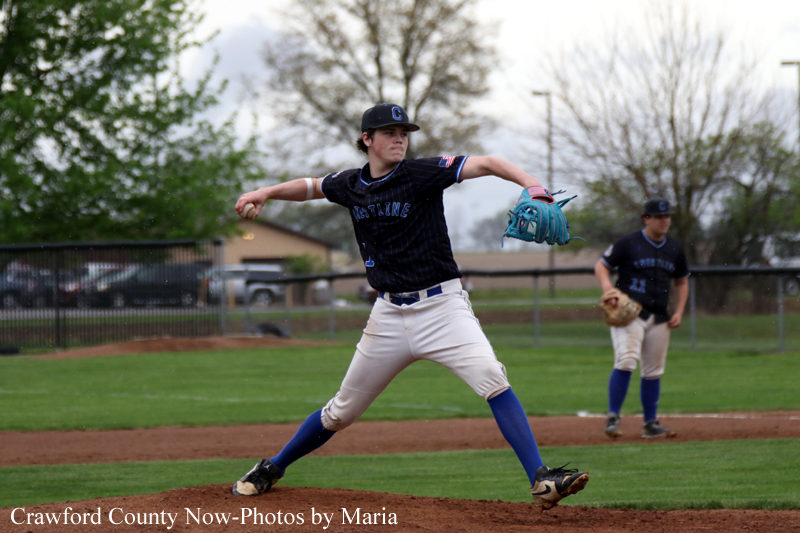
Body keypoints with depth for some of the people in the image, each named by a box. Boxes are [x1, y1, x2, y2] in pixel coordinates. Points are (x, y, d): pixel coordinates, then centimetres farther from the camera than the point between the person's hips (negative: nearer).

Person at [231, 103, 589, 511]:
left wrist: (532, 185, -37)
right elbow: (310, 187, 25)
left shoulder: (422, 174, -9)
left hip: (441, 306, -3)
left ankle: (541, 480, -26)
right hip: (389, 314, 3)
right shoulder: (351, 186, 5)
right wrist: (265, 193, 8)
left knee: (491, 378, -25)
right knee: (342, 412, 11)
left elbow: (486, 165, -20)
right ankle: (272, 469, 32)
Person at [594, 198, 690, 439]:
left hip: (659, 318, 5)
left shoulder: (674, 249, 11)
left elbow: (681, 282, 22)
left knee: (653, 372, 8)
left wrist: (679, 312, 8)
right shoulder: (628, 243, -4)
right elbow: (601, 266, 0)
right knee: (626, 360, -22)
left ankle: (650, 424, 18)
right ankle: (613, 417, -16)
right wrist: (607, 287, -21)